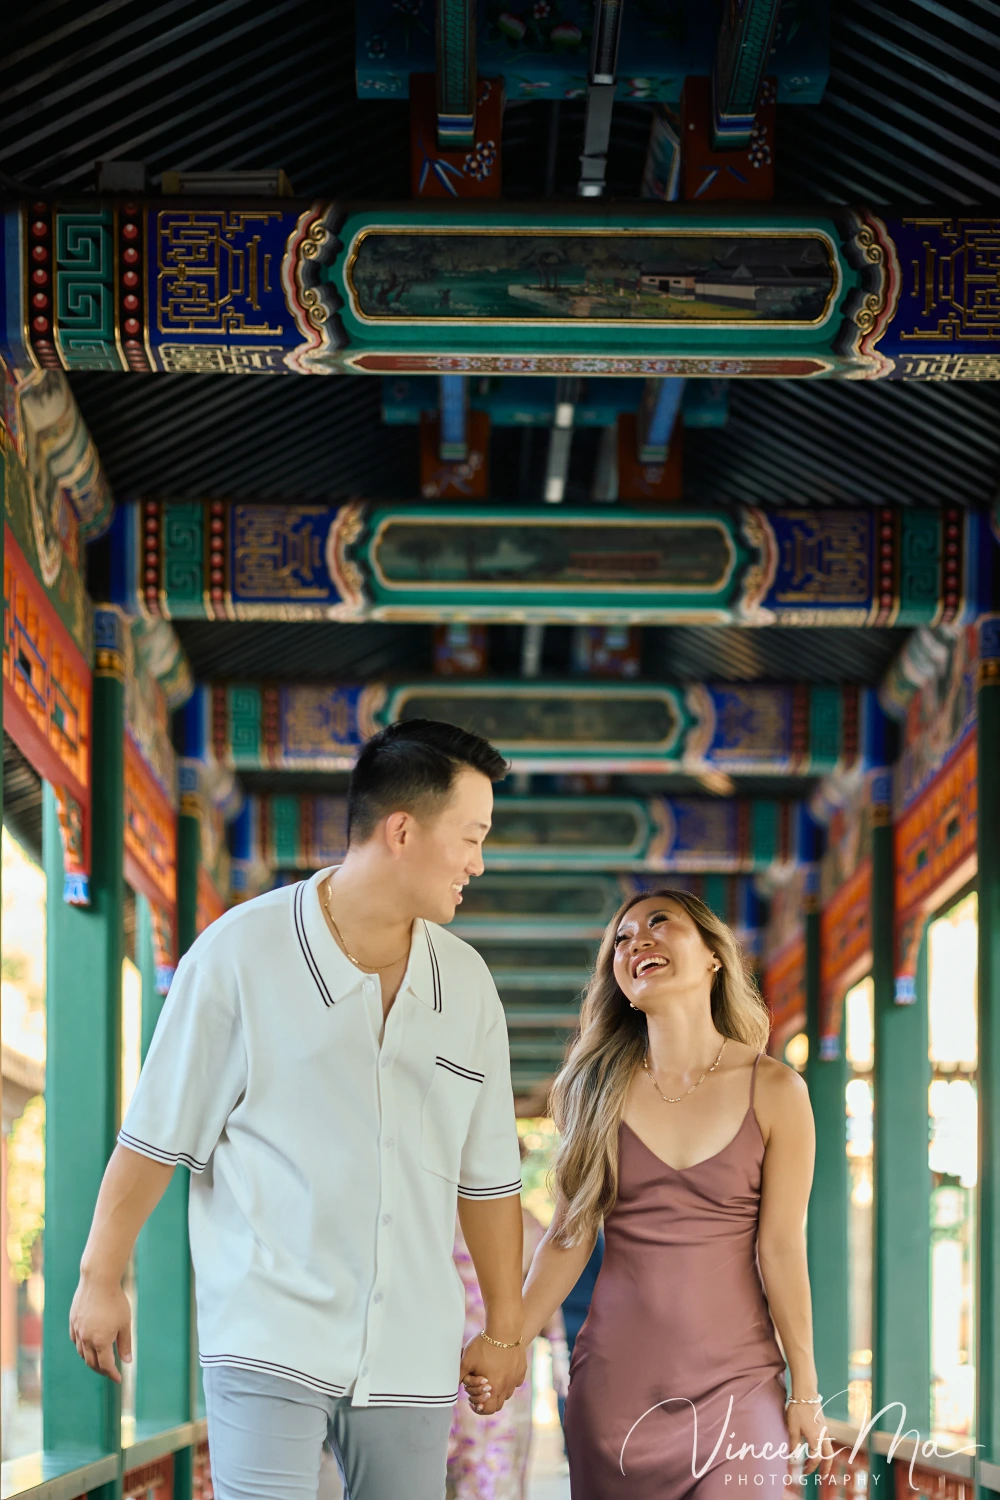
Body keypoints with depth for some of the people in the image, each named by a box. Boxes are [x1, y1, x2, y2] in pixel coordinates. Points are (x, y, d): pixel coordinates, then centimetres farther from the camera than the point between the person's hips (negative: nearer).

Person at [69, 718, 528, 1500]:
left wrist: (504, 1328, 15)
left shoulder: (466, 982, 9)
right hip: (270, 1336, -4)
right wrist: (100, 1279, 2)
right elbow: (158, 1135, 1)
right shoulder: (241, 952, -3)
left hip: (411, 1353, 4)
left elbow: (486, 1175, 14)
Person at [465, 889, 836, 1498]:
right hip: (616, 1374, 2)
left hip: (735, 1383, -2)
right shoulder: (598, 1088, 5)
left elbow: (781, 1248, -1)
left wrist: (805, 1393, 1)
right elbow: (569, 1239, 6)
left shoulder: (774, 1091, -2)